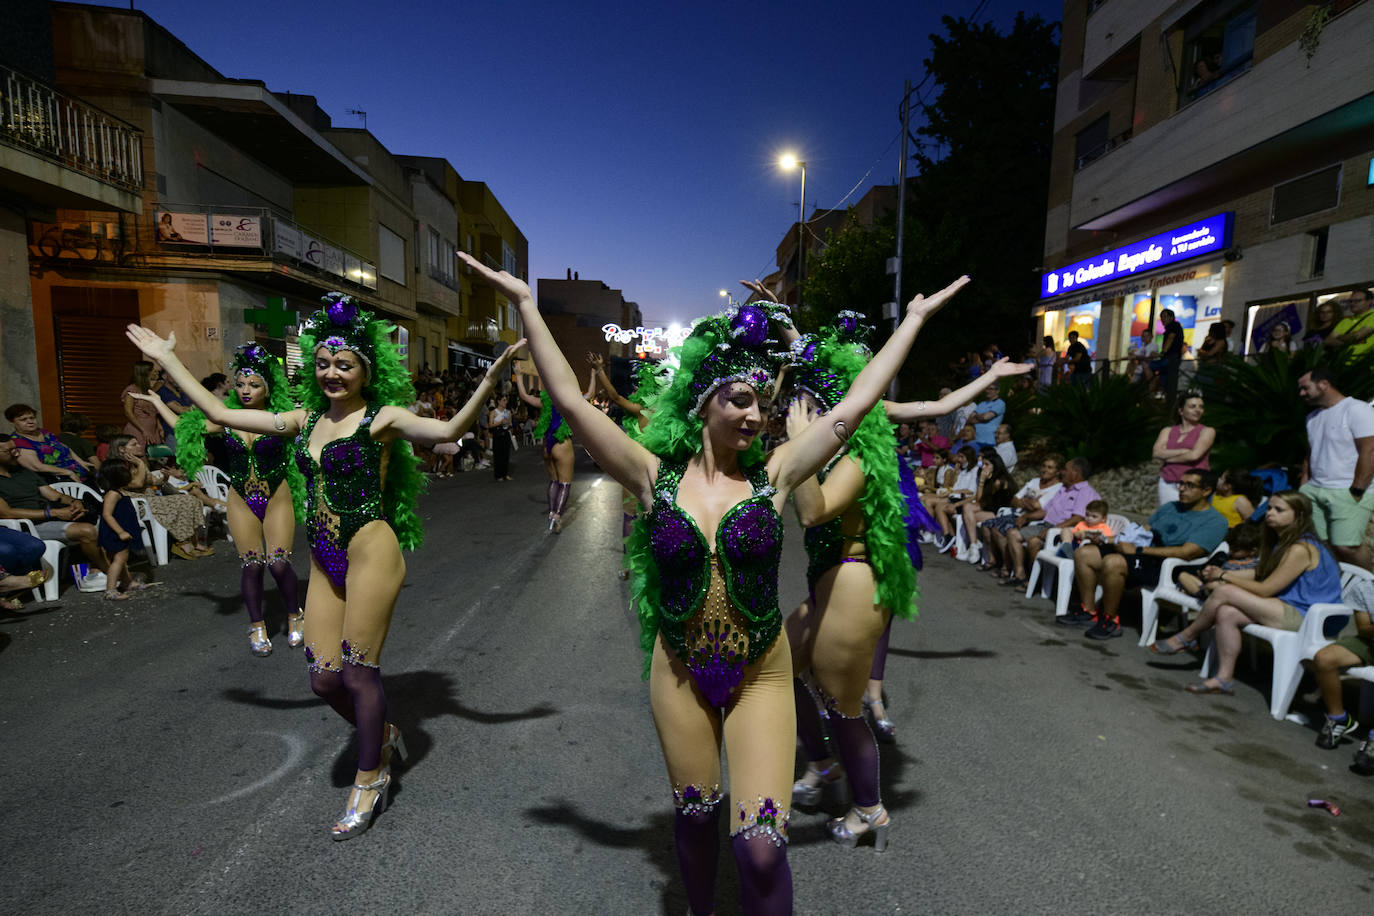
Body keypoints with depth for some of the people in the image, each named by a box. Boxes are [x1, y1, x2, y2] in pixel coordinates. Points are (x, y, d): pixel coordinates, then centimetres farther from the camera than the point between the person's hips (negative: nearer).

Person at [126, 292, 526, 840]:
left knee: (358, 672, 2)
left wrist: (489, 380, -35)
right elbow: (219, 413, 19)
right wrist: (166, 358, 22)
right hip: (324, 562, 6)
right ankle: (382, 735, 38)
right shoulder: (304, 420, 13)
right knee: (324, 679, 9)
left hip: (370, 552, -6)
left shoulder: (382, 418, -5)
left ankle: (370, 780, 24)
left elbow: (448, 430, -23)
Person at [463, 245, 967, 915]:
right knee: (694, 821, 21)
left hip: (761, 676, 0)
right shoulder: (656, 475, -9)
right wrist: (526, 305, -9)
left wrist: (914, 319, -1)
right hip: (680, 675, 1)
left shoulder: (772, 474, -7)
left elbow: (850, 409, -6)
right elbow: (572, 402, -11)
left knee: (761, 849, -4)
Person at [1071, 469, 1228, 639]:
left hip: (1165, 568, -8)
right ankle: (1089, 612, -1)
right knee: (1083, 553, -6)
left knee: (1112, 562, -35)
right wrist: (1125, 541, -1)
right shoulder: (1169, 507, 21)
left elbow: (1186, 553, -18)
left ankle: (1110, 621, -17)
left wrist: (1138, 550, -19)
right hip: (1145, 556, 8)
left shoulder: (1215, 522, -4)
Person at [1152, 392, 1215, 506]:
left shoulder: (1207, 431, 5)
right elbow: (1157, 453, -3)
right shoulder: (1167, 431, 13)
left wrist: (1168, 458, 0)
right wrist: (1184, 451, -10)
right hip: (1168, 485, 3)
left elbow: (1194, 455, -9)